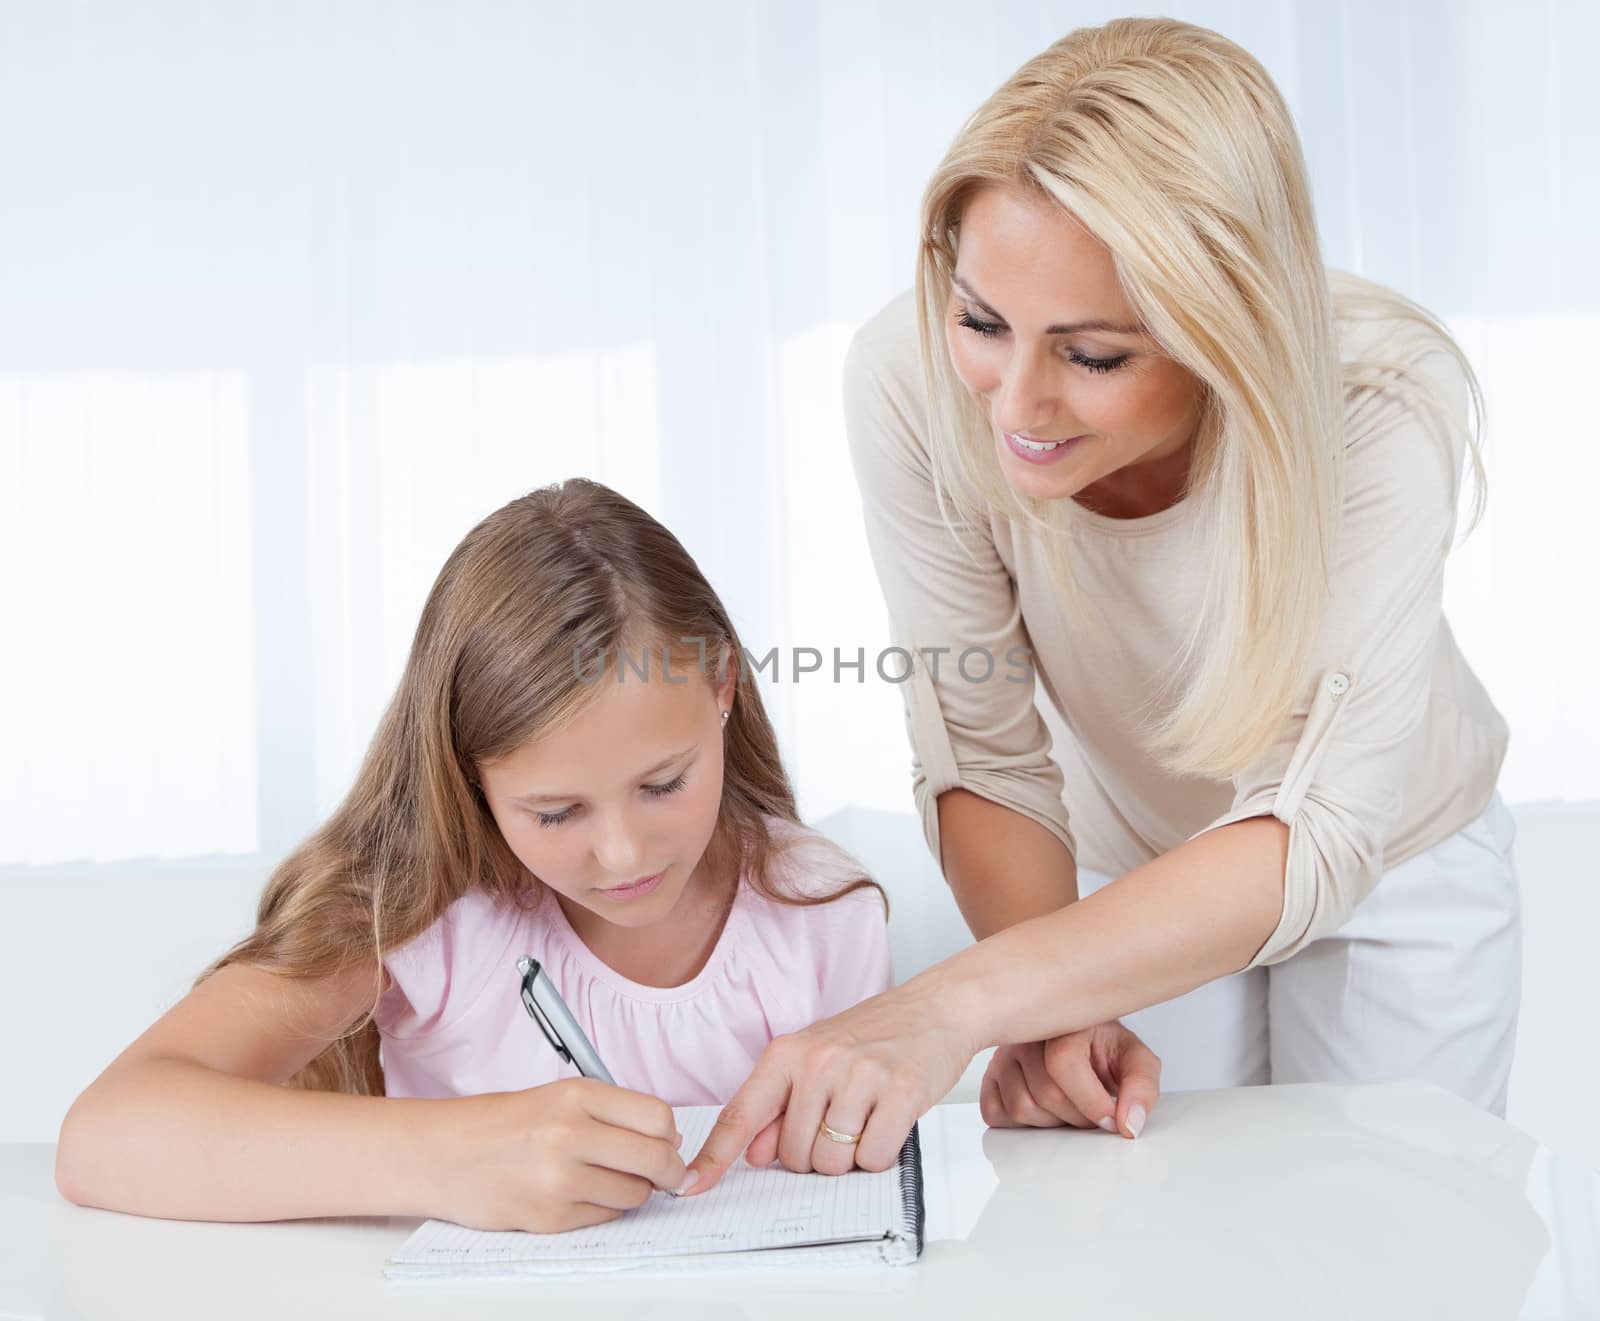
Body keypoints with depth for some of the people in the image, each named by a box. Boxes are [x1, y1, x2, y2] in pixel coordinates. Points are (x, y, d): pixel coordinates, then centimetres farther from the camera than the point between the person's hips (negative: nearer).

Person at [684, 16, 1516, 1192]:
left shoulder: (1381, 408, -35)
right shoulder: (912, 379, -30)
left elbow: (1323, 836, -40)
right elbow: (984, 759, -22)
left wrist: (960, 1005, -51)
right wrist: (1057, 1018, -39)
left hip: (1392, 866, -1)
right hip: (1133, 865, 1)